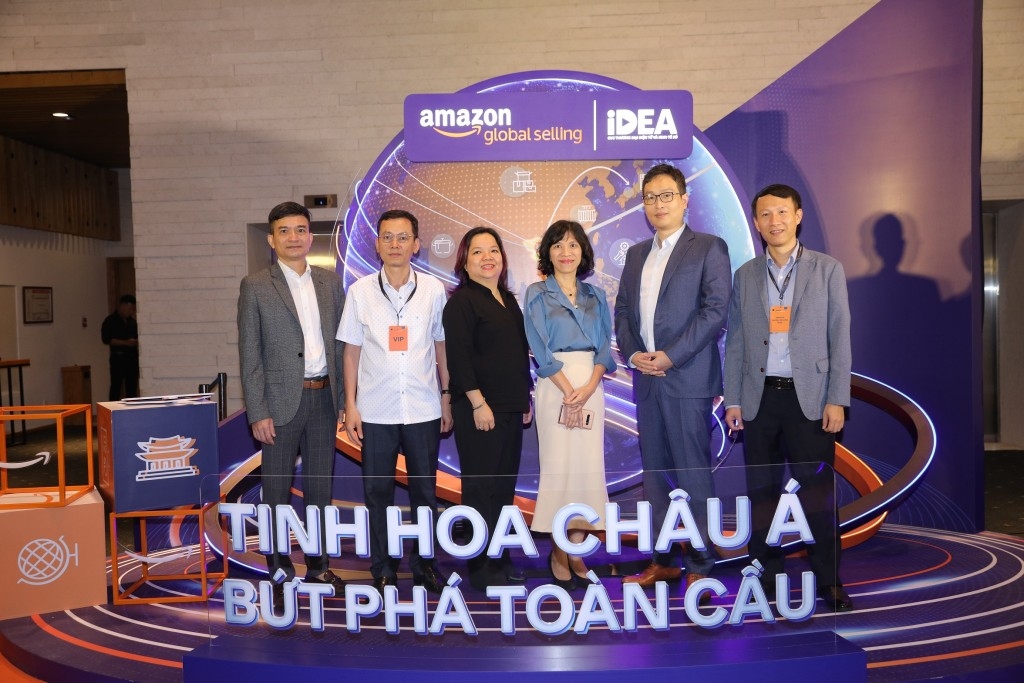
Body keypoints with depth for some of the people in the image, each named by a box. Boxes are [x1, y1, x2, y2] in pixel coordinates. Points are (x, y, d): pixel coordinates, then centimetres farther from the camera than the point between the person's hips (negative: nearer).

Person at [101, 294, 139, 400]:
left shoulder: (132, 321, 16)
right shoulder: (110, 321, -2)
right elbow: (106, 339, -11)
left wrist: (136, 342, 1)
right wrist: (125, 342, -20)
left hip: (133, 357, 6)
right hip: (118, 357, -6)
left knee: (132, 387, 6)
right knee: (116, 386, -5)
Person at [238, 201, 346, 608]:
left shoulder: (330, 283, 8)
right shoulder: (255, 286, -3)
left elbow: (340, 343, 10)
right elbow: (249, 355, -5)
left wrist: (343, 397, 4)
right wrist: (258, 413, -10)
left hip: (324, 398, 4)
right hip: (282, 400, -4)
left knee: (320, 487, 13)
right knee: (277, 490, 6)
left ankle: (318, 567, 26)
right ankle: (280, 573, 19)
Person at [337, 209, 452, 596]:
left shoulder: (433, 290, 1)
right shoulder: (360, 291, 0)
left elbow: (441, 347, 7)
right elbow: (352, 351, 3)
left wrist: (447, 398, 7)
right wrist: (350, 405, 1)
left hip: (423, 409, 0)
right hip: (375, 411, 0)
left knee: (425, 490, 10)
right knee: (377, 491, 9)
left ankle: (424, 562, 27)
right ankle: (383, 568, 24)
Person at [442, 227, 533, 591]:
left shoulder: (508, 299, 16)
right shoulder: (461, 301, -8)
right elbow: (458, 357, -15)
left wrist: (525, 398, 18)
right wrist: (478, 403, -19)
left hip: (510, 408, 8)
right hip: (480, 409, -8)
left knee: (504, 484, 12)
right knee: (481, 486, -1)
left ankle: (499, 558, 23)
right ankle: (480, 568, 9)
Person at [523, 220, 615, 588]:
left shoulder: (596, 295, 12)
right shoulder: (537, 294, 4)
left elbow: (604, 345, 5)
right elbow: (540, 349, -5)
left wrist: (588, 388, -11)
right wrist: (568, 391, -13)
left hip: (591, 386, 3)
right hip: (555, 385, -3)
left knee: (588, 465, 1)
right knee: (558, 464, -3)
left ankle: (576, 551, 10)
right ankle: (558, 553, 8)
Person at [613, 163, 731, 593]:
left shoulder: (709, 248, -1)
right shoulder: (636, 254, 17)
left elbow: (715, 309, -10)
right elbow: (622, 310, 15)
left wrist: (670, 356, -16)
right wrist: (631, 352, -3)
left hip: (687, 378, -6)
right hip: (646, 380, 6)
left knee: (693, 475, -2)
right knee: (654, 474, 11)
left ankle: (700, 566, 10)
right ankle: (663, 561, 21)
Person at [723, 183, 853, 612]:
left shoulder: (827, 269, 3)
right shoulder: (746, 275, 9)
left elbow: (840, 339, 0)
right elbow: (735, 342, 8)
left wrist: (836, 400, -6)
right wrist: (732, 401, 3)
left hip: (809, 397, -2)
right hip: (759, 397, 2)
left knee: (818, 491, -1)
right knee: (761, 492, 7)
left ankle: (828, 580, 11)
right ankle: (766, 575, 18)